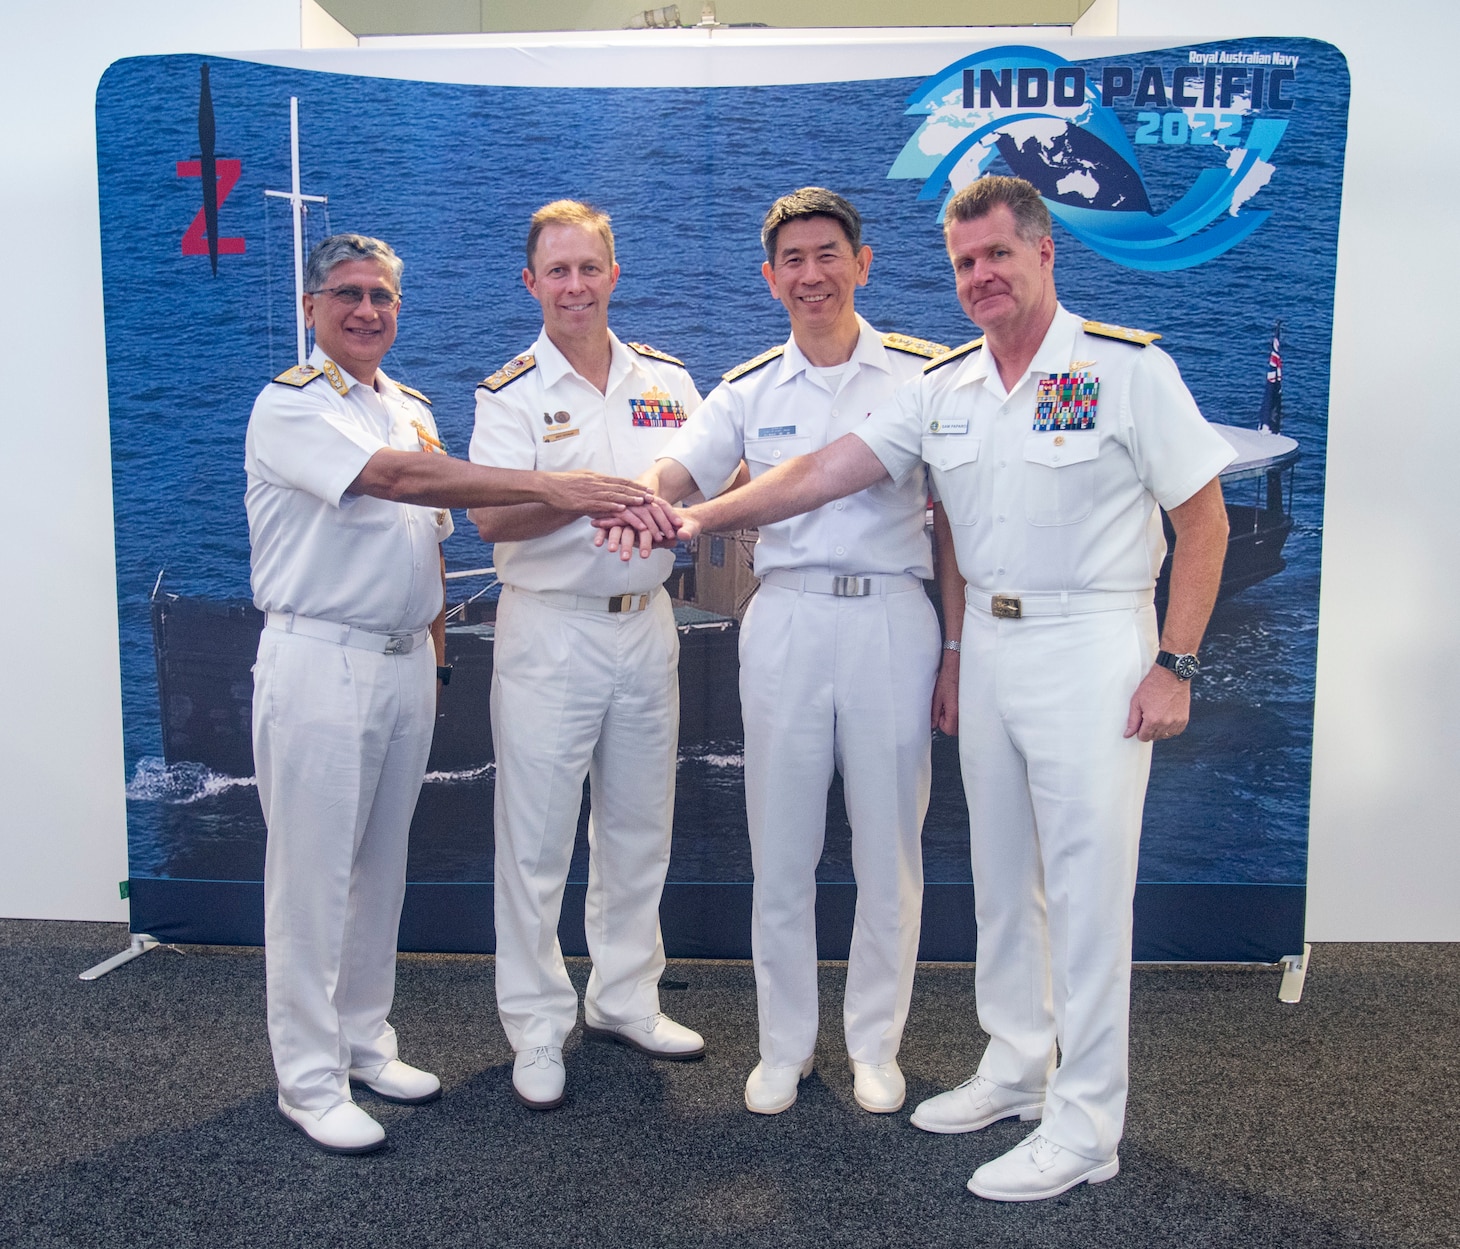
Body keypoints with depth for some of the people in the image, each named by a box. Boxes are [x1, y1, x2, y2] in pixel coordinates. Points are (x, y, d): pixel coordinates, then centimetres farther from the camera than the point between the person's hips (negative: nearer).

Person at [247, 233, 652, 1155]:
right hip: (320, 660, -7)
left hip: (407, 663, 7)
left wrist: (433, 643, 13)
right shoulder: (289, 406, -8)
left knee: (382, 866, 13)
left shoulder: (412, 409, 16)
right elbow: (394, 479, -26)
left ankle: (367, 1044, 27)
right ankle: (309, 1079, 12)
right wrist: (550, 486, -32)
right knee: (313, 874, 0)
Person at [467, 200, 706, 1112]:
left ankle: (624, 998, 32)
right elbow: (493, 520, -17)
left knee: (640, 828, 14)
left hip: (647, 625, 4)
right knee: (537, 839, 2)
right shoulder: (511, 394, -3)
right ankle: (539, 1030, 17)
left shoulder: (667, 380, 9)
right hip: (550, 631, -4)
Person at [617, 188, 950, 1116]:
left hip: (893, 618, -1)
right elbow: (670, 475, -6)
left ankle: (875, 1044, 26)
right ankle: (784, 1046, 26)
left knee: (889, 849, 8)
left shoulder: (925, 371, 3)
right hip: (786, 620, 2)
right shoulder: (749, 389, 8)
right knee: (780, 850, 8)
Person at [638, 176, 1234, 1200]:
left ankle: (1085, 1126, 13)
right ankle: (1015, 1069, 32)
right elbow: (824, 472, 2)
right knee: (1000, 874, 14)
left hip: (1091, 647, -5)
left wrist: (1175, 665, -11)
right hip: (987, 644, 6)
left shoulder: (1128, 368, -7)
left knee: (1086, 886, -1)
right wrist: (699, 517, -7)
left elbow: (1203, 518, -6)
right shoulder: (944, 388, 8)